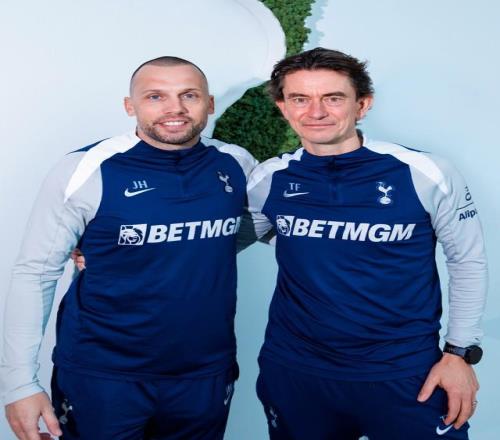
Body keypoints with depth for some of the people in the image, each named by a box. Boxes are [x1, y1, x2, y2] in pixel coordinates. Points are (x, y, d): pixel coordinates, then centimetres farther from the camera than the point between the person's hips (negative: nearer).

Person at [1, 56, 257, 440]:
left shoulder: (236, 165, -3)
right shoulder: (86, 171, -13)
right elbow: (35, 274, -10)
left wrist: (202, 253, -3)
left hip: (206, 374, 3)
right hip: (101, 376, -3)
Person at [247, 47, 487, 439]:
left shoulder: (425, 174, -12)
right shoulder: (268, 180, -5)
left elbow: (468, 262, -2)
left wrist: (461, 351, -4)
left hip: (406, 373, -2)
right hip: (293, 370, 2)